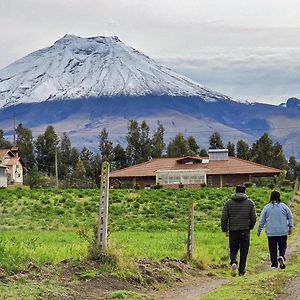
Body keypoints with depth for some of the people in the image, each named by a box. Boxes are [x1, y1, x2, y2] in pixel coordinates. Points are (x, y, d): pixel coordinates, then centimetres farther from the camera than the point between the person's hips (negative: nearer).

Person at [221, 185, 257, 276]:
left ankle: (233, 263, -15)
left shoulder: (229, 203, 2)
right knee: (244, 252, 7)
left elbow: (224, 218, -1)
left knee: (233, 250, 12)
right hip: (245, 231, 0)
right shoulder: (250, 202, 3)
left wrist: (225, 230, 7)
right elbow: (253, 218, 0)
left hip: (233, 231, 0)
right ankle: (241, 271, 8)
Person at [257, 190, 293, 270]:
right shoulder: (284, 206, 0)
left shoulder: (266, 207, 1)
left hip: (271, 233, 0)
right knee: (282, 246, 12)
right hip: (283, 232, 0)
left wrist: (259, 231, 13)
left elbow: (261, 221, 4)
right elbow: (290, 217, 5)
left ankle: (274, 265, 4)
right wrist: (290, 227, 15)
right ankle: (281, 256, -15)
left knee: (273, 249, 5)